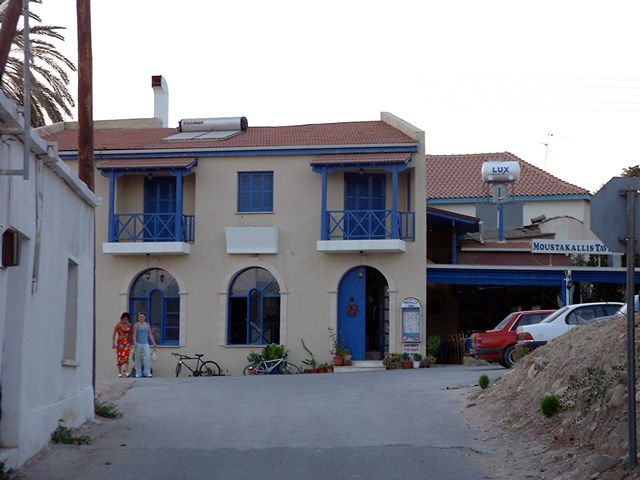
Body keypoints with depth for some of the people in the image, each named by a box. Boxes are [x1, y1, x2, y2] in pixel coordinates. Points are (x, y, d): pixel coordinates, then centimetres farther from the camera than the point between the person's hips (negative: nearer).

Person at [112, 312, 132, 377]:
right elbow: (114, 334, -1)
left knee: (126, 356, -12)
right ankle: (119, 372, 11)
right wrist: (113, 343, -7)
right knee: (119, 357, 1)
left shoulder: (129, 325, 5)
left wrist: (130, 342, 17)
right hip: (120, 343, -1)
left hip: (127, 343, 1)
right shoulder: (118, 325, -4)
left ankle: (126, 372, -22)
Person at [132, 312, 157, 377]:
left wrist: (153, 343, 7)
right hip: (138, 344, -2)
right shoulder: (136, 325, 1)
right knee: (138, 359, 3)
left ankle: (147, 372, -17)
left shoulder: (147, 325, 12)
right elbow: (134, 334, -8)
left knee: (148, 356, -18)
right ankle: (138, 373, 12)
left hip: (145, 344, 2)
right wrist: (135, 342, -22)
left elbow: (150, 335, 13)